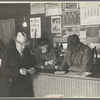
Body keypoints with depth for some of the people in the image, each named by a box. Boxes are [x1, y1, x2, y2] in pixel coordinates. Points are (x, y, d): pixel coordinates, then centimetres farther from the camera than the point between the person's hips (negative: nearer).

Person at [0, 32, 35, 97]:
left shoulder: (27, 52, 9)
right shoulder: (8, 52, -5)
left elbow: (31, 64, 17)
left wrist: (32, 69, -7)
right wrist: (19, 71, -24)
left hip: (25, 85, 4)